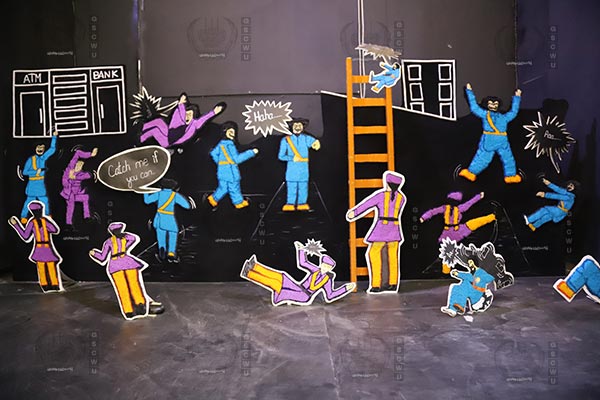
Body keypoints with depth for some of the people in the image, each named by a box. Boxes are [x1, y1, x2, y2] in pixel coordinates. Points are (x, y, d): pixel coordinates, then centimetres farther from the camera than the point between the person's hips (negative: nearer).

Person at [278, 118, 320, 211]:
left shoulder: (306, 138, 7)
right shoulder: (286, 140, 3)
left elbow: (314, 141, -10)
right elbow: (281, 156, 2)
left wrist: (316, 143, -35)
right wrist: (291, 158, -13)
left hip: (303, 167, 1)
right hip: (292, 167, -1)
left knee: (303, 186, 4)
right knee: (291, 186, -2)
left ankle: (302, 204, 14)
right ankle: (290, 204, 7)